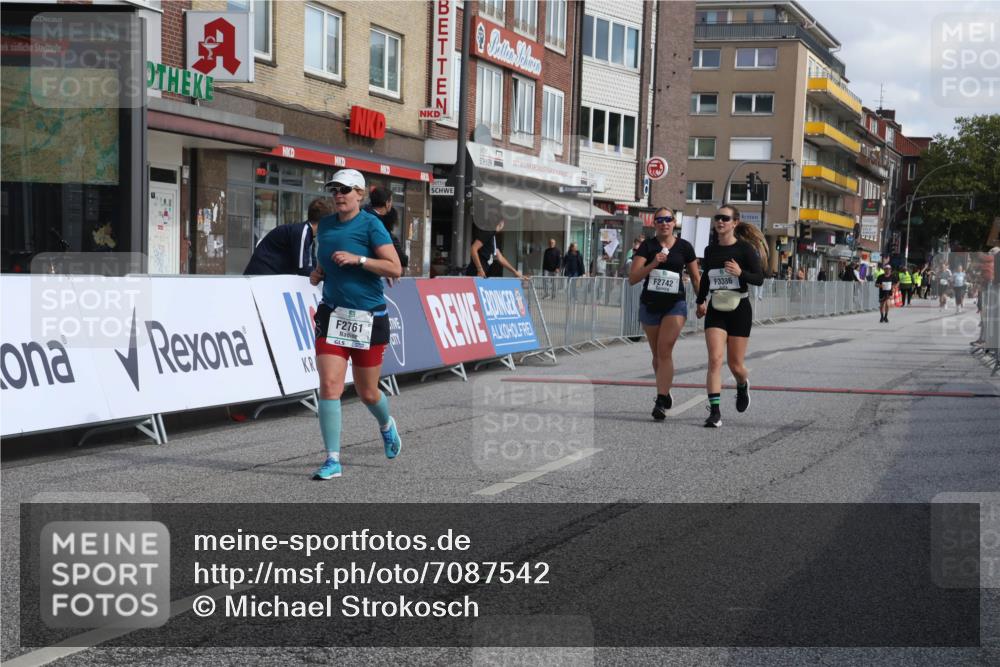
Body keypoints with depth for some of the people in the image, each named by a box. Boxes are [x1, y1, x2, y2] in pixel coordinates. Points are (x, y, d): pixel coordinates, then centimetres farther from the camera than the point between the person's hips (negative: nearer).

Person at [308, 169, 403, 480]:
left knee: (367, 393, 9)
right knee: (329, 386, -12)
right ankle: (332, 460, -7)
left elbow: (395, 269, -15)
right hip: (332, 315, 4)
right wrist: (318, 273, 6)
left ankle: (386, 426, 44)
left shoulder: (371, 225, -8)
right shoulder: (325, 225, 9)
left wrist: (357, 259, -23)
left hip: (368, 318, -4)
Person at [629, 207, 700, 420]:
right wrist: (653, 264, -23)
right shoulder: (647, 246, -1)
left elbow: (695, 277, 13)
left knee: (665, 350, -15)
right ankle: (665, 393, 32)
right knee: (657, 354, 12)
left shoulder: (684, 247, 2)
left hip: (675, 304, -2)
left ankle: (660, 402, -16)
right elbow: (632, 279, -10)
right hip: (650, 304, 2)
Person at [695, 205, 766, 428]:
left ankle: (743, 385, 40)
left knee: (735, 364, 4)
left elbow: (759, 279, -9)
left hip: (739, 310, -3)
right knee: (714, 359, -13)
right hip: (715, 310, 3)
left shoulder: (745, 249, -7)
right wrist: (701, 301, 23)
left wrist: (740, 272, -25)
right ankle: (714, 411, -14)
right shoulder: (710, 250, 6)